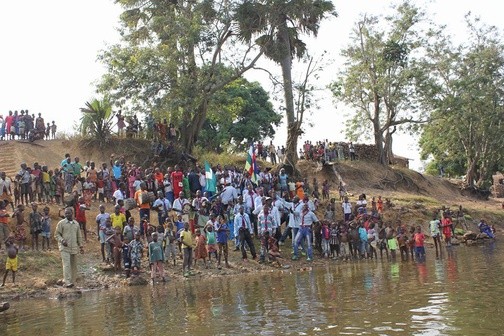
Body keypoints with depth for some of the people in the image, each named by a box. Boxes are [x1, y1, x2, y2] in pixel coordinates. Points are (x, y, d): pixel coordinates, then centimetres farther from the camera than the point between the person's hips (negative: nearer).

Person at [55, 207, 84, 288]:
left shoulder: (76, 224, 12)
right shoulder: (61, 223, -1)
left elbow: (79, 236, 19)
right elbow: (56, 234, 0)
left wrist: (81, 246, 15)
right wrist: (62, 240, -17)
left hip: (74, 248, 5)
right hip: (65, 248, -5)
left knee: (73, 265, 8)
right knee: (66, 265, -15)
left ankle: (72, 281, 17)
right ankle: (68, 282, -19)